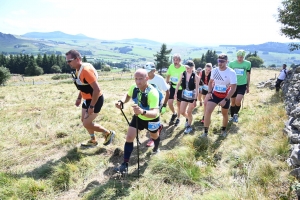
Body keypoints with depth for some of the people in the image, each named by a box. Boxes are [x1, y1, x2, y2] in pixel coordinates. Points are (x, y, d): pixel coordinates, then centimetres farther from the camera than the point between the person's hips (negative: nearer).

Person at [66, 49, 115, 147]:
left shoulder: (86, 70, -28)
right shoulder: (78, 70, 3)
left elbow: (97, 89, -30)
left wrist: (91, 106, -26)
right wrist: (79, 98, 18)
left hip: (96, 100, -10)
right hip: (87, 99, 10)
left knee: (87, 124, -4)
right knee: (84, 120, 17)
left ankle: (109, 133, 13)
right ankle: (93, 141, 35)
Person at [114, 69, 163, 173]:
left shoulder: (153, 93, -40)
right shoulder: (134, 87, -20)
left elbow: (155, 113, -49)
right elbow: (128, 95, 4)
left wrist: (143, 112, -69)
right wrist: (121, 102, -18)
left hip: (151, 119, -4)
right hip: (138, 117, 4)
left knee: (154, 136, 24)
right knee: (129, 137, -6)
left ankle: (156, 148, 61)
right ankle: (125, 164, 5)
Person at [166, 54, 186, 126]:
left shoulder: (183, 68, -20)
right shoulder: (171, 66, -8)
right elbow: (168, 76, 7)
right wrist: (167, 82, -5)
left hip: (180, 88, -3)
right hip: (172, 87, 3)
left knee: (179, 104, 10)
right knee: (169, 102, -8)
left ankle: (178, 118, 31)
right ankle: (174, 113, 23)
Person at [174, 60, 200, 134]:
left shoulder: (195, 76, -17)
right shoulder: (183, 74, -6)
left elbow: (197, 89, -17)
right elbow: (178, 84, 5)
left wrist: (195, 100, -19)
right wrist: (175, 93, 1)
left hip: (192, 96, -4)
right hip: (184, 95, 4)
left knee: (189, 112, 4)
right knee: (182, 112, 9)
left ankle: (189, 126, 27)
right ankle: (187, 118, 43)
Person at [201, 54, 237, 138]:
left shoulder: (231, 72, -19)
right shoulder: (214, 70, -5)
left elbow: (233, 88, -19)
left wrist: (225, 100, -24)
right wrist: (209, 92, -4)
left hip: (225, 97, -2)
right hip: (214, 94, 3)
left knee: (225, 114, 15)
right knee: (208, 111, -13)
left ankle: (223, 130, 41)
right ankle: (205, 132, -1)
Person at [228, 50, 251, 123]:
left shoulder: (247, 63, -1)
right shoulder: (231, 63, -2)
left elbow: (248, 75, 8)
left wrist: (248, 86, 10)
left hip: (242, 85, -1)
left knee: (238, 101, -18)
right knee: (233, 102, 9)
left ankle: (236, 114, 8)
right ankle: (232, 116, 27)